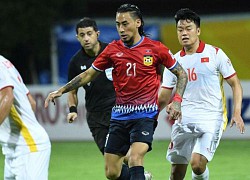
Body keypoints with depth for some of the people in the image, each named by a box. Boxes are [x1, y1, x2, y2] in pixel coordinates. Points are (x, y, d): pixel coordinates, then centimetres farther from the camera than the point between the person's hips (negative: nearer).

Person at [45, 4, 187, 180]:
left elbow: (181, 74, 6)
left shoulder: (155, 48, -4)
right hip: (120, 117, 4)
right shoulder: (113, 49, 4)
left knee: (134, 159, -26)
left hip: (145, 115, -4)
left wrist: (177, 101, -8)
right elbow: (89, 74, 14)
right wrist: (61, 90, 7)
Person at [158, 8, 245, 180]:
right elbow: (164, 98, 12)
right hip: (183, 121, 4)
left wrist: (237, 113, -10)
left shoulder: (215, 54, 0)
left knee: (197, 164, -22)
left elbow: (235, 84, 3)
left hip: (211, 119, -4)